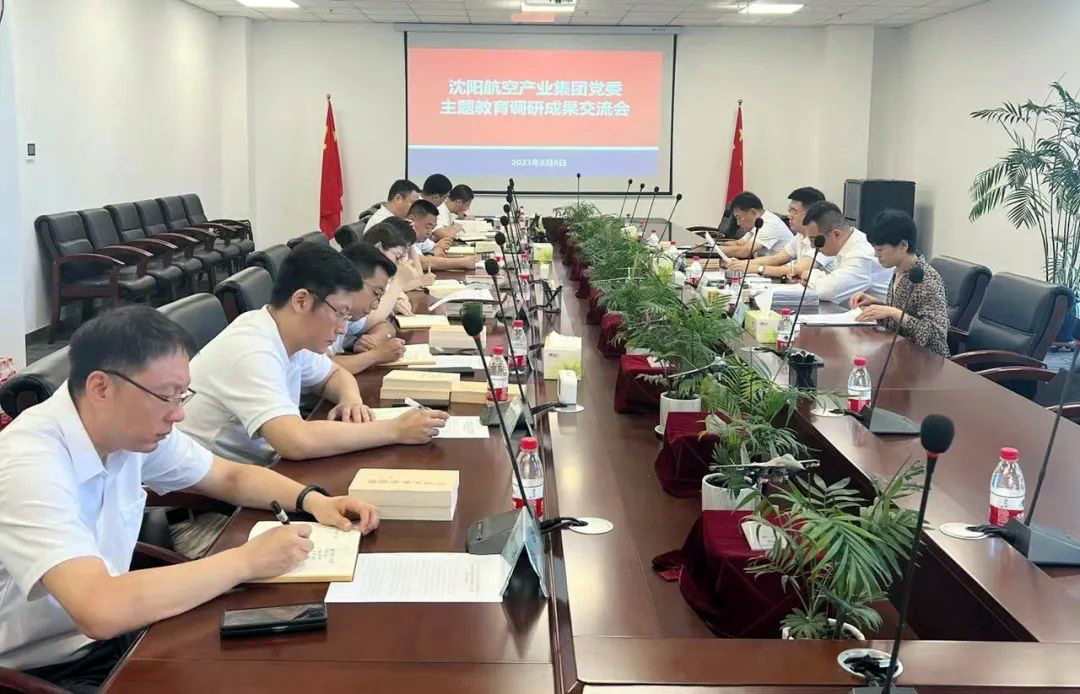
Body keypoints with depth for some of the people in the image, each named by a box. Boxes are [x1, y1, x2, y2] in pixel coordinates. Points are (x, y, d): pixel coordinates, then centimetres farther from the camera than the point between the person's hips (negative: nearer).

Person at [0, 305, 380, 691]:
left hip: (112, 633, 7)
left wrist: (312, 500, -7)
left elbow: (230, 477, 11)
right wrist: (246, 561, -30)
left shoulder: (133, 428, -5)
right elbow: (101, 610, -39)